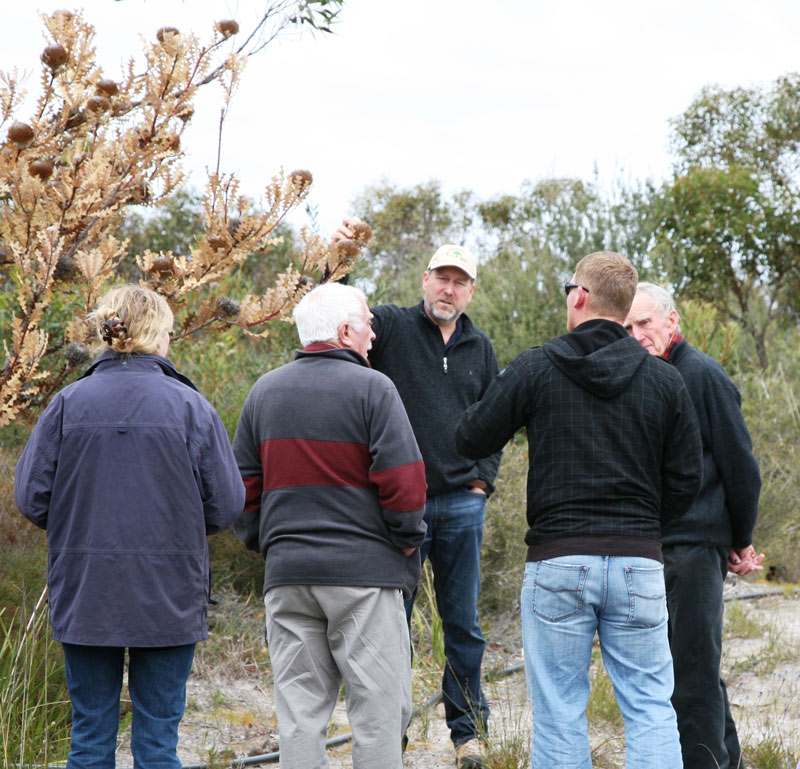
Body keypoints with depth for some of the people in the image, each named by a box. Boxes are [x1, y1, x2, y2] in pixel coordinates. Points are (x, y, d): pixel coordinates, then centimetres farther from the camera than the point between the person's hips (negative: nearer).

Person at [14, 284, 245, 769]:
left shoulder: (67, 404, -1)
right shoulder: (190, 406, -5)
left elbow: (31, 498, -1)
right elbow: (226, 503, -5)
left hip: (83, 596, 2)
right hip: (167, 599, -2)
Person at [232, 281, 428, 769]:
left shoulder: (264, 392, 11)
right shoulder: (372, 389, -6)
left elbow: (243, 486, 13)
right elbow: (404, 482, -12)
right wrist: (408, 542, 2)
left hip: (286, 573, 5)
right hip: (365, 572, -5)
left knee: (299, 710, 7)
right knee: (378, 709, 0)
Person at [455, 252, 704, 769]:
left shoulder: (535, 369, -2)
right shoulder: (666, 382, 4)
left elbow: (471, 440, 4)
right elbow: (686, 481, 5)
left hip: (558, 562, -1)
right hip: (639, 562, 2)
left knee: (559, 715, 4)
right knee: (651, 711, 5)